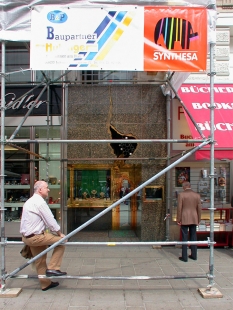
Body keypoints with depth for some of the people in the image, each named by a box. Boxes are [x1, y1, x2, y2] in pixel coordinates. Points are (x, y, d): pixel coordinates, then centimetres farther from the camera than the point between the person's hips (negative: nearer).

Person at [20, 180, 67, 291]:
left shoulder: (30, 201, 16)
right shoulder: (40, 202, -16)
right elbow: (50, 220, -15)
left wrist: (55, 232, 18)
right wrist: (60, 234, -2)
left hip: (27, 236, 10)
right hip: (35, 237, -10)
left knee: (40, 261, 18)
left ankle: (45, 284, 27)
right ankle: (52, 268, -3)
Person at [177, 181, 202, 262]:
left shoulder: (181, 194, -7)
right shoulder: (197, 195, 4)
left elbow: (179, 208, -10)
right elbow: (199, 209, 4)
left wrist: (178, 219, -3)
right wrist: (198, 220, 13)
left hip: (184, 219, -4)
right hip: (194, 219, 4)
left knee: (184, 237, 0)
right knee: (193, 237, 13)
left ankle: (184, 257, 2)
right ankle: (194, 255, 18)